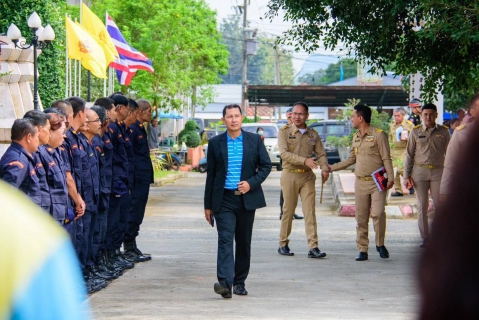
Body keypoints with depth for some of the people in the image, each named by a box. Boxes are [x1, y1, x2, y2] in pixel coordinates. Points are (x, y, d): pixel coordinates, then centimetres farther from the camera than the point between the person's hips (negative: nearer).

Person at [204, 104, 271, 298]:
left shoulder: (254, 140, 4)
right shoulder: (215, 143, 4)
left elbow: (266, 165, 7)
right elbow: (211, 175, 7)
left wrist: (251, 183, -10)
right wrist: (208, 205, 6)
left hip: (247, 199, 1)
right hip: (224, 200, -1)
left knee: (244, 242, 8)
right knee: (225, 240, -13)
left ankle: (239, 282, 19)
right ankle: (225, 282, -24)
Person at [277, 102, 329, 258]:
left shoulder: (313, 134, 10)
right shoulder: (284, 132, -2)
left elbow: (321, 153, 10)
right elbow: (284, 154, -14)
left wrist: (324, 169, -10)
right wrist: (305, 160, -24)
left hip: (307, 176, 3)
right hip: (290, 175, -2)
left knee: (310, 211, -4)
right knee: (288, 211, 3)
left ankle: (313, 247, -9)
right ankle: (283, 244, 16)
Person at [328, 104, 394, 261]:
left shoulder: (378, 134, -5)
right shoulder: (356, 138, 16)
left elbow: (386, 158, -7)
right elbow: (351, 160, 26)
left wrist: (390, 177, -15)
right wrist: (332, 168, 26)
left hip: (377, 182, -6)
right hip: (360, 182, 6)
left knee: (378, 213, -16)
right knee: (361, 218, 3)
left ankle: (380, 245, 2)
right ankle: (362, 250, 8)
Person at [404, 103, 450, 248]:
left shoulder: (444, 132, 5)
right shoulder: (416, 132, 5)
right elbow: (409, 155, 7)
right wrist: (407, 176, 1)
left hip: (438, 171, 0)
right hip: (420, 171, 0)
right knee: (422, 206, 3)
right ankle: (425, 237, 9)